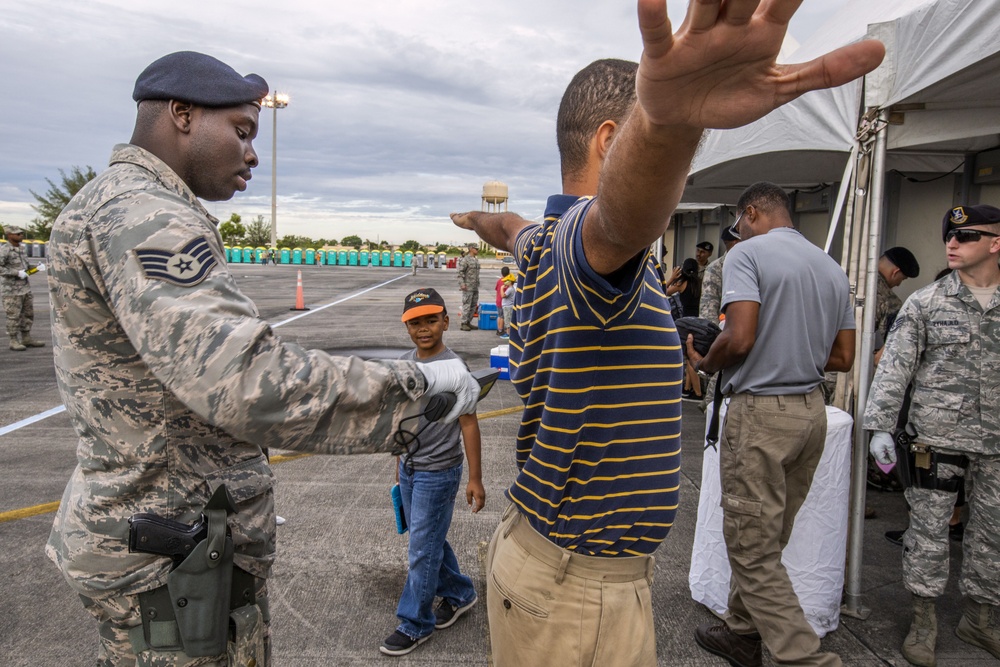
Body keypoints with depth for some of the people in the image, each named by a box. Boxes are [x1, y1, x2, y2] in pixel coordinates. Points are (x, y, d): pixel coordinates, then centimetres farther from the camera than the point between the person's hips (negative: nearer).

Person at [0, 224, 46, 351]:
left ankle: (26, 338, 21)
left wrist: (37, 267, -2)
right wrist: (17, 273, -23)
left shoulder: (20, 248, 10)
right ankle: (14, 341, 8)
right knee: (14, 316, -1)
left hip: (25, 287, 8)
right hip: (11, 289, -8)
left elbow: (26, 265, 17)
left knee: (28, 313, 12)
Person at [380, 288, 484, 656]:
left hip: (438, 473, -7)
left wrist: (475, 479, -14)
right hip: (409, 467, 7)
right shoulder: (406, 362, 3)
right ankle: (458, 593, 39)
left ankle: (415, 624, 19)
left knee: (423, 550, 3)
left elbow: (468, 424, -15)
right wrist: (401, 461, 18)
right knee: (429, 540, 19)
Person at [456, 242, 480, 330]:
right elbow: (460, 272, -15)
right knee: (466, 305, -5)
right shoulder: (465, 259, -11)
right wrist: (462, 284, -24)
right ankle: (464, 324, 0)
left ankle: (468, 322, 18)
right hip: (467, 287, -8)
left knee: (474, 305, 9)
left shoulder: (476, 260, 15)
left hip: (475, 287, 8)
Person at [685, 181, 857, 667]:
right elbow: (843, 358, 12)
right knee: (767, 540, 19)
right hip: (812, 409, 8)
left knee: (752, 549, 1)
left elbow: (739, 338, -21)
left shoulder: (749, 253, -9)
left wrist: (704, 364, -2)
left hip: (761, 412, -8)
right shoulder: (832, 268, 13)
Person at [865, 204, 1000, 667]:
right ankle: (923, 619, 20)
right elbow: (895, 367, -6)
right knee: (928, 531, 4)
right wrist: (879, 427, -12)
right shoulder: (925, 304, -3)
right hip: (937, 439, -3)